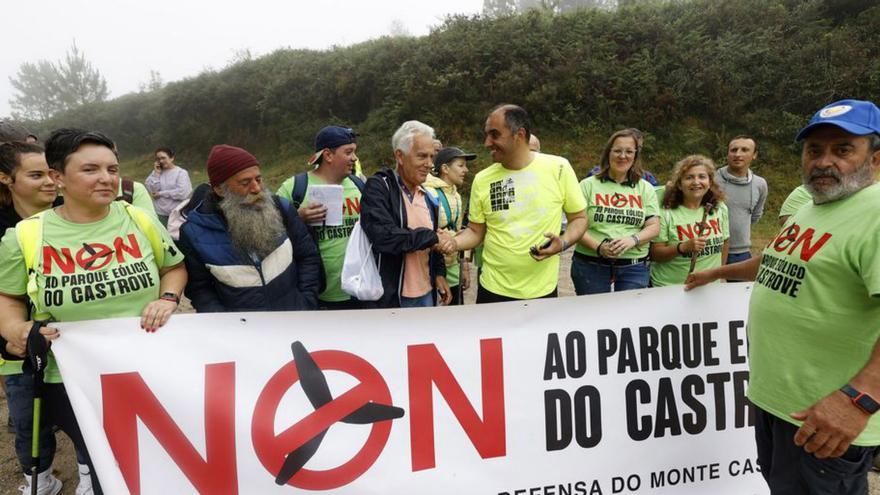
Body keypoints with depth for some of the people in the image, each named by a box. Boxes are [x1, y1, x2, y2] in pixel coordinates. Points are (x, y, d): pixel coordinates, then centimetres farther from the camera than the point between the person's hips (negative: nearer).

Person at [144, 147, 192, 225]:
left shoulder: (181, 173, -1)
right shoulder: (156, 172, 13)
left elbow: (183, 193, -15)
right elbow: (150, 190, 1)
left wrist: (161, 194, -6)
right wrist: (156, 174, -4)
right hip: (159, 215, 3)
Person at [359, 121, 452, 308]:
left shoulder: (427, 197, 13)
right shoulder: (378, 187, -11)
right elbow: (383, 236, -25)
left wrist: (439, 272, 8)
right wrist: (432, 237, -16)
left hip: (426, 293, 7)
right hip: (389, 296, -7)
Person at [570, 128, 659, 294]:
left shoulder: (645, 188, 11)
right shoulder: (588, 185, 2)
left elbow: (654, 227, 4)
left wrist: (633, 239, -16)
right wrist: (598, 247, -19)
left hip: (634, 268, 2)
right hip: (590, 266, -1)